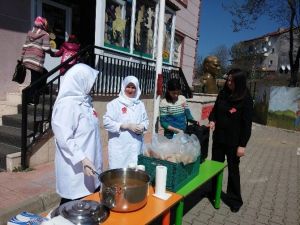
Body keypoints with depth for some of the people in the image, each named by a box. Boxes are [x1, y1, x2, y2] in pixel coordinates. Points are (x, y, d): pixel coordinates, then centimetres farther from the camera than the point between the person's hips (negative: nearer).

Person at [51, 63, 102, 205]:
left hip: (88, 161, 8)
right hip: (76, 167, -8)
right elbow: (64, 139, -23)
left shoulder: (84, 101, 8)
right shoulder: (67, 104, -18)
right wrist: (82, 159, -28)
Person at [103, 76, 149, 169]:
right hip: (119, 146, -4)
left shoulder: (140, 104, 13)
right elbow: (107, 122, -11)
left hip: (136, 145, 4)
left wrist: (142, 127, -6)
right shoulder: (114, 103, -3)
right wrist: (127, 126, -15)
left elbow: (145, 120, 17)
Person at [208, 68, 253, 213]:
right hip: (218, 137, 5)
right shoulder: (223, 94, 2)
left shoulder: (246, 99, -12)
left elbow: (247, 124, -12)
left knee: (233, 169, 8)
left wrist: (242, 145, -15)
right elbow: (215, 110, 14)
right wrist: (212, 120, -7)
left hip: (234, 141, -5)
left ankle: (235, 199, 26)